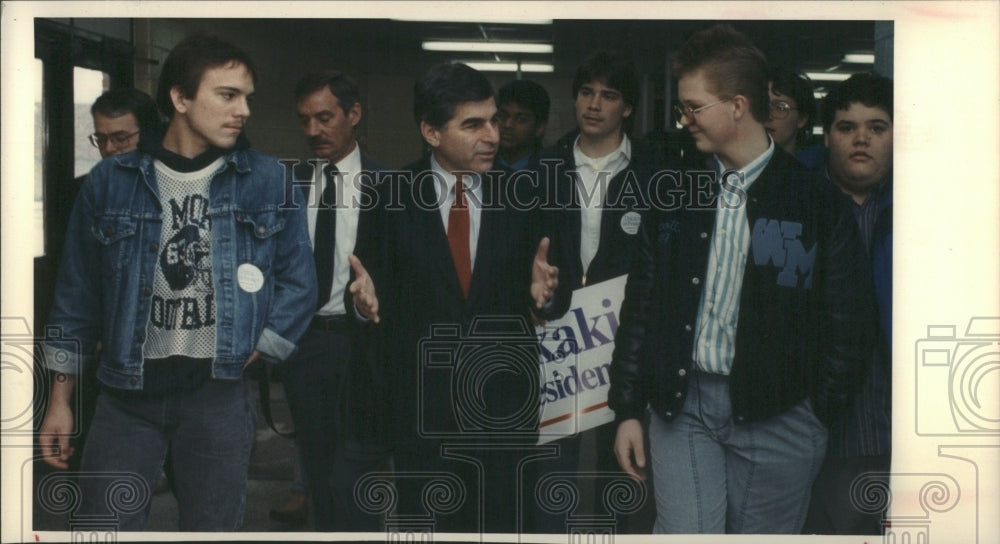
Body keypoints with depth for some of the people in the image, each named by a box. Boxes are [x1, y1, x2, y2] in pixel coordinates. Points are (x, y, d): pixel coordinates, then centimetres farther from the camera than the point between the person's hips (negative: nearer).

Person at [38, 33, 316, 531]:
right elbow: (77, 296, 7)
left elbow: (298, 284, 5)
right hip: (127, 391, 0)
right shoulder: (110, 182, 1)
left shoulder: (267, 181, 1)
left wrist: (247, 356, -3)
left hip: (218, 394, 0)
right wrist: (60, 399, 7)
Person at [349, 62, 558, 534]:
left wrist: (538, 287, -20)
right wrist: (369, 297, -24)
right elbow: (385, 292, -2)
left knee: (501, 527, 12)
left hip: (504, 401, 1)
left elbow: (526, 296, 2)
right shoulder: (394, 198, -4)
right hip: (421, 402, -1)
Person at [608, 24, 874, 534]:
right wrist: (627, 410, 5)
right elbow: (640, 306, 9)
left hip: (776, 414, -2)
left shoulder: (818, 201, -3)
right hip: (681, 403, 2)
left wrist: (817, 417, -4)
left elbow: (847, 325, -1)